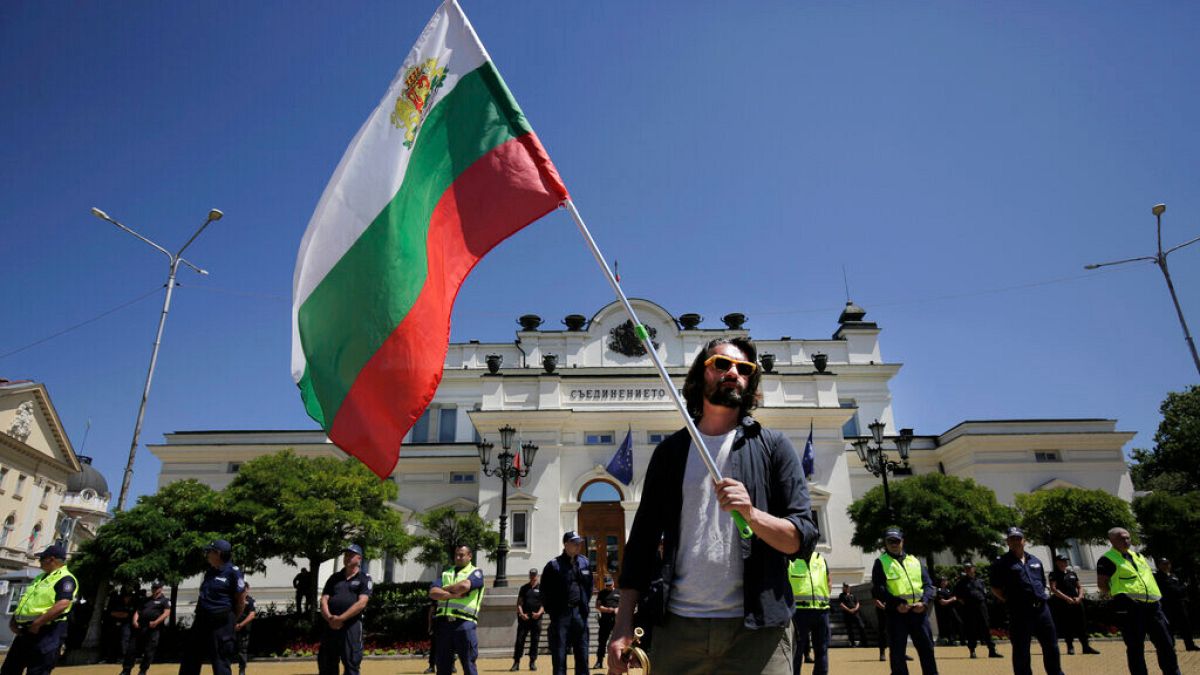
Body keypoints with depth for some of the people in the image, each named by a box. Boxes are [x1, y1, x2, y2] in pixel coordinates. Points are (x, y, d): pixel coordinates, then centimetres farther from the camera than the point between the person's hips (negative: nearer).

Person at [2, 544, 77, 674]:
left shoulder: (65, 579, -14)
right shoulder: (41, 577, 18)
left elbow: (62, 605, -25)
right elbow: (25, 600, 24)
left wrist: (37, 624, -22)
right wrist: (14, 619, 8)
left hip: (46, 632, -10)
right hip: (25, 631, 10)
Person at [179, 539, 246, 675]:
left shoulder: (233, 572, -13)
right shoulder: (209, 571, 11)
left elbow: (241, 600, -10)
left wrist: (230, 618, 0)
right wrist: (200, 615, 17)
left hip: (221, 623, -8)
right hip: (201, 620, 9)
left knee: (220, 661, -3)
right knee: (190, 656, 15)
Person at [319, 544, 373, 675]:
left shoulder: (364, 578, 3)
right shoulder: (334, 577, 18)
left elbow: (361, 603, -9)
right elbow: (324, 600, 9)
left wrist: (340, 618, -16)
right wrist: (329, 618, -11)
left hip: (352, 624, -5)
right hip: (330, 625, 5)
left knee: (351, 664, -5)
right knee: (325, 663, 8)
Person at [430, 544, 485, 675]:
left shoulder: (476, 572, 6)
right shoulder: (446, 573, 19)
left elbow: (464, 586, -15)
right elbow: (433, 592, 3)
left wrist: (444, 589, 0)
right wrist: (453, 595, -11)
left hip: (464, 623, -4)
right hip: (444, 623, 4)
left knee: (468, 664, -1)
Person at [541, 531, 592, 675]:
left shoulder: (585, 563, 8)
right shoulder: (553, 565, -6)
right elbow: (545, 591, -2)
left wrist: (585, 604, 11)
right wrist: (552, 610, -2)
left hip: (579, 613, 4)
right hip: (561, 614, -4)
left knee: (582, 653, 9)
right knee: (559, 654, 0)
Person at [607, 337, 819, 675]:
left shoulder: (773, 446, 4)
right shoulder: (670, 451, 9)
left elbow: (803, 540, -2)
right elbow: (642, 538, 9)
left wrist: (752, 513, -21)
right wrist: (624, 623, 1)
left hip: (756, 629, -1)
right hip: (677, 626, 2)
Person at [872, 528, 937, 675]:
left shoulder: (915, 561, 16)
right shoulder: (881, 563, 4)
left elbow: (928, 584, 9)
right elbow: (878, 589, -5)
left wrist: (924, 601, -9)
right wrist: (896, 603, -17)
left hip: (919, 611, 3)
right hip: (896, 612, -3)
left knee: (926, 647, 6)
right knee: (897, 651, 1)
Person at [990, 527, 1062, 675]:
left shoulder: (1035, 560, 16)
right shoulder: (1001, 563, -2)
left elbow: (1043, 583, 26)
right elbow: (995, 589, -1)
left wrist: (1045, 594, 10)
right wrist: (1009, 601, -8)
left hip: (1042, 608, 5)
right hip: (1019, 611, -5)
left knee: (1051, 646, 14)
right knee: (1021, 652, 1)